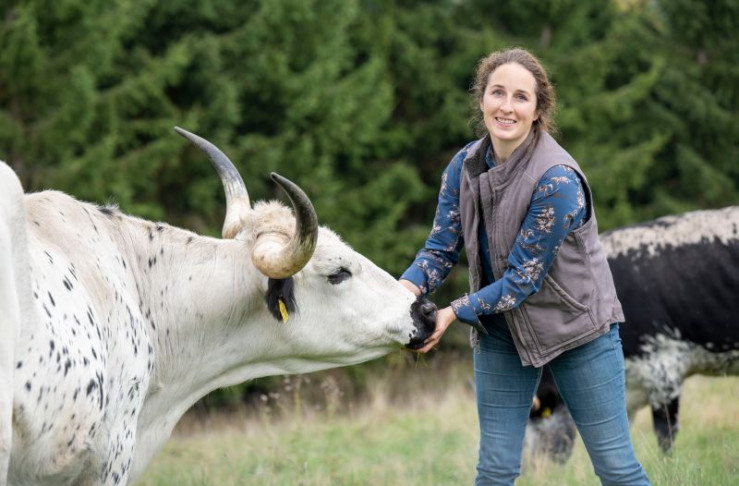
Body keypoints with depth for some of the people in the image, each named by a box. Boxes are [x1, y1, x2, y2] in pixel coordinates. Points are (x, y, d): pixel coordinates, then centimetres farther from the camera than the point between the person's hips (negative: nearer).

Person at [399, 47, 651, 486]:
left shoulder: (557, 180, -25)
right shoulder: (465, 166, -6)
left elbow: (523, 279, -22)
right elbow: (441, 249, -3)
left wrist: (455, 312, -26)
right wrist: (409, 287, -23)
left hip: (576, 326, -5)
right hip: (501, 331, 5)